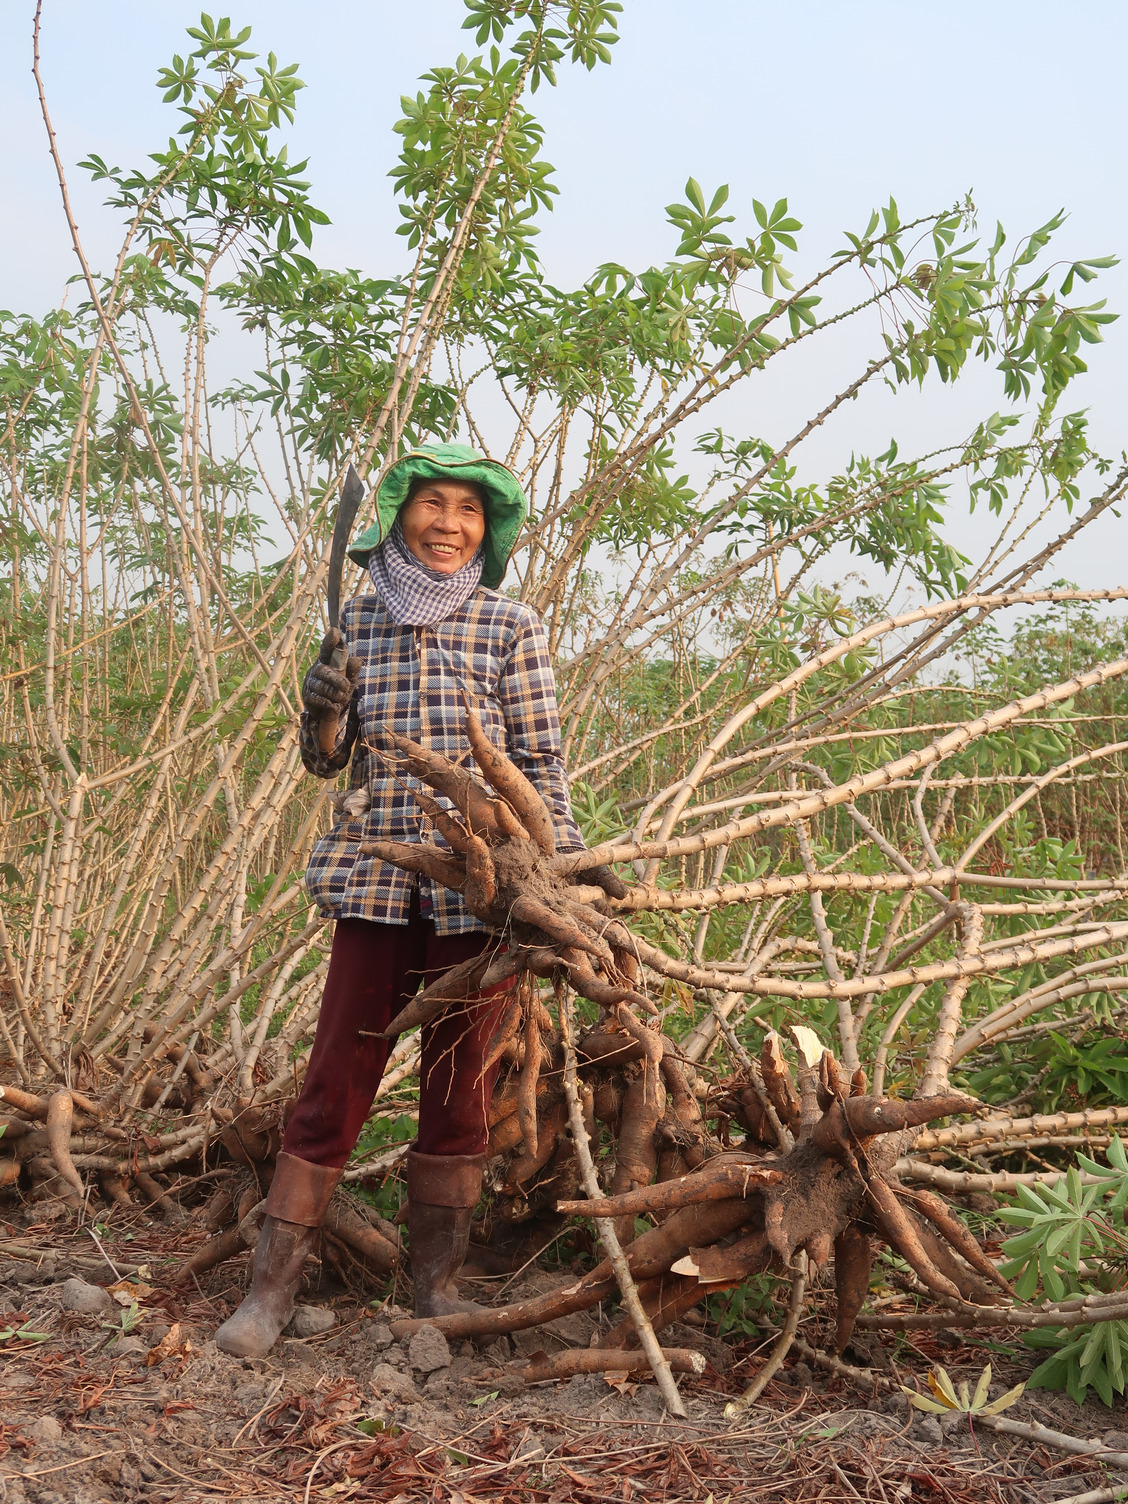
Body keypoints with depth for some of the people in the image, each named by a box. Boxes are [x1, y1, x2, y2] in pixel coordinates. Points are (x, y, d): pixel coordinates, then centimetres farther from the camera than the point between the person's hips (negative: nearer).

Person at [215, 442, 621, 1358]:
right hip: (379, 874, 1)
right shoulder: (359, 620, 9)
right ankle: (274, 1285, 11)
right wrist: (323, 705, -8)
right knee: (337, 1075, 1)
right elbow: (326, 761, 11)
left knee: (459, 1079, 8)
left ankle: (437, 1279, 22)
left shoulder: (511, 627, 2)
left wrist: (573, 854, -7)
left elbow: (540, 761, 2)